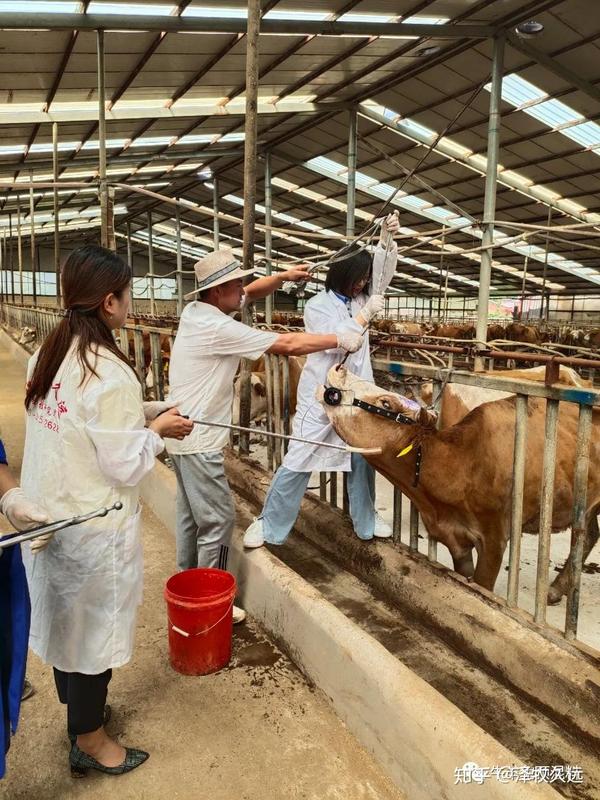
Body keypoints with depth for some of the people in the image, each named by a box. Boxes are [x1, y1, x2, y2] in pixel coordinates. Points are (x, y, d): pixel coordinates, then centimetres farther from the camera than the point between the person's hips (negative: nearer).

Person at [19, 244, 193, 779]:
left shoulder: (48, 355, 0)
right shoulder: (109, 374, -26)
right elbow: (126, 468, -22)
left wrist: (144, 415, 8)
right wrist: (157, 431, -7)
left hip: (48, 512, 9)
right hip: (94, 526, -8)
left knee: (66, 614, 24)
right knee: (95, 624, 11)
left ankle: (78, 708, 48)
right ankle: (89, 742, 32)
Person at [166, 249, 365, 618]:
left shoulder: (196, 310, 5)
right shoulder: (218, 328, -22)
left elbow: (250, 294, 19)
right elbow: (288, 344, -21)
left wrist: (284, 277, 6)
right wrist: (340, 339, -12)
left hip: (184, 434, 10)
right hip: (199, 440, -10)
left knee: (192, 514, 18)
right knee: (218, 519, -2)